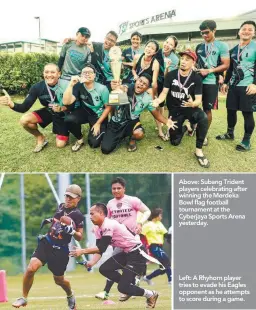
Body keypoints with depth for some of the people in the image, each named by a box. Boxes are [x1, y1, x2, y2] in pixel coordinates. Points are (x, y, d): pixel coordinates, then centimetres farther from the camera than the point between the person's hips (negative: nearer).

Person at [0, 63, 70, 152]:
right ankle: (40, 138, 7)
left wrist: (61, 108, -36)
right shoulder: (38, 87, -20)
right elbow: (24, 108, -22)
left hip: (63, 114, -2)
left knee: (60, 144, -9)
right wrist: (11, 104, -43)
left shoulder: (65, 86, -28)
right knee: (24, 120, -21)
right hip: (48, 111, 3)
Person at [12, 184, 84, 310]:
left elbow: (80, 237, -8)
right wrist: (49, 220, 6)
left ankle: (70, 296, 44)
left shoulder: (78, 215, -11)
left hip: (60, 250, -4)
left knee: (58, 280, 11)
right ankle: (24, 298, 5)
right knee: (31, 268, -16)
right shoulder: (61, 206, 5)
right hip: (46, 242, 4)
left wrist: (72, 231, -27)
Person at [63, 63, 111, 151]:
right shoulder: (79, 86, -16)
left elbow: (108, 107, -10)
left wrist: (98, 123, -11)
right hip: (85, 112, 2)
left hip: (99, 116, -2)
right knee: (69, 119, -29)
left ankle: (100, 130, 21)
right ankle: (80, 139, 0)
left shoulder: (102, 88, -20)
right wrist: (71, 84, -35)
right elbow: (66, 102, -27)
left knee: (93, 143, -15)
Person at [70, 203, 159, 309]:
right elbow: (99, 249, 3)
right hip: (126, 253, 9)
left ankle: (150, 294, 12)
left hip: (137, 253, -9)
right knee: (104, 269, 5)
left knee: (123, 287, -10)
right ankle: (128, 286, 19)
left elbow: (102, 248, -26)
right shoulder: (98, 228, 6)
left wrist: (82, 251, -26)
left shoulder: (108, 225, -22)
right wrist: (92, 262, -13)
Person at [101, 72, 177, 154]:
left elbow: (156, 114, 2)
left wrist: (166, 121, -14)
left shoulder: (147, 99, -9)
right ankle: (122, 136, 21)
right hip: (116, 121, 0)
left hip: (131, 122, 1)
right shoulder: (126, 88, -16)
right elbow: (121, 88, -38)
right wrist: (119, 89, -62)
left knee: (139, 134, -36)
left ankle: (132, 139, 5)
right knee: (106, 149, -11)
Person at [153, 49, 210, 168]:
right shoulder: (171, 75, -8)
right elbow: (164, 93, -8)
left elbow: (198, 99, -15)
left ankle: (198, 150, -21)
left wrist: (193, 104, -40)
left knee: (203, 118, -36)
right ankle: (183, 128, 38)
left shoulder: (196, 78, -12)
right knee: (175, 141, 0)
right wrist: (157, 100, -31)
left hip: (190, 108, -1)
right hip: (174, 110, 2)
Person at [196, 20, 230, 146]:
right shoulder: (199, 47, 12)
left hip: (211, 82, -4)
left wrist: (209, 71, -17)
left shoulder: (222, 46, -3)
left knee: (207, 109, 2)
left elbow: (226, 65, -8)